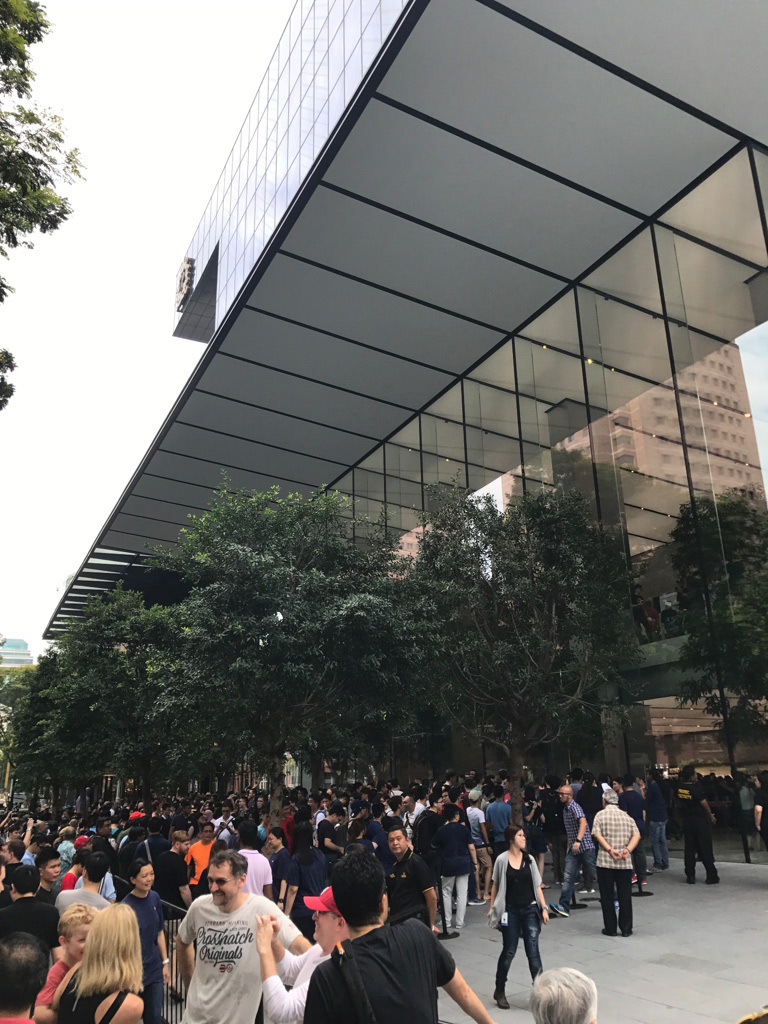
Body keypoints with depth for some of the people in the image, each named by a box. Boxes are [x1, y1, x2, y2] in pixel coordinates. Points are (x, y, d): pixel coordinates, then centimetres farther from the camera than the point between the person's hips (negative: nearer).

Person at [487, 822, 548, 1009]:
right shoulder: (502, 860, -7)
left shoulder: (529, 859, 1)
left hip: (530, 910, 2)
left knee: (533, 951, -4)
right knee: (509, 952, 6)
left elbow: (537, 886, 5)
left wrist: (543, 908, -2)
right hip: (510, 911, -2)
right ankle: (499, 991, 25)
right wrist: (492, 907, 1)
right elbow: (496, 885, 2)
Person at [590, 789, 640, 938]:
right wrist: (628, 849, -10)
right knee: (625, 896, 10)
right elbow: (637, 835, -1)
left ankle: (610, 928, 12)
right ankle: (626, 929, 13)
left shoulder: (600, 815, 0)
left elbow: (597, 835, -12)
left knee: (607, 896, 7)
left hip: (605, 862, -2)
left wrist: (610, 850, -15)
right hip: (625, 863, 3)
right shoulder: (626, 816, 9)